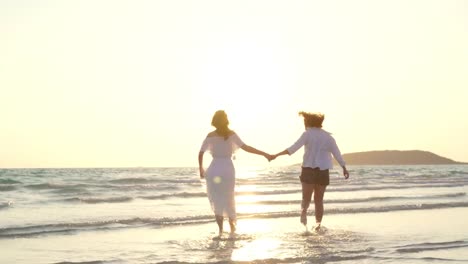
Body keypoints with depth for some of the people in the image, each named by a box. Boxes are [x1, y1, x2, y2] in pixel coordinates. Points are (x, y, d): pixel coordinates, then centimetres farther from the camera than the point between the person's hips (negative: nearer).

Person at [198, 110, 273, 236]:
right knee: (229, 199, 18)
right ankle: (232, 227, 24)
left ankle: (221, 230, 2)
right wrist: (264, 154, -12)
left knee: (216, 200, 9)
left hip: (214, 169, -1)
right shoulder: (231, 134, -3)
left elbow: (200, 154, -4)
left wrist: (201, 169, 12)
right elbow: (245, 147, -13)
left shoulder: (210, 136, -2)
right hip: (228, 169, 1)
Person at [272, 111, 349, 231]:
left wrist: (277, 155, -11)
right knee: (319, 199, 14)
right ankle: (318, 222, 4)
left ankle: (303, 212, -28)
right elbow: (337, 153, 8)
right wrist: (344, 168, 17)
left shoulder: (307, 134, -4)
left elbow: (293, 148, -13)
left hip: (309, 170, -3)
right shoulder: (327, 136, 8)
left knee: (306, 197, 2)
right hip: (323, 171, 3)